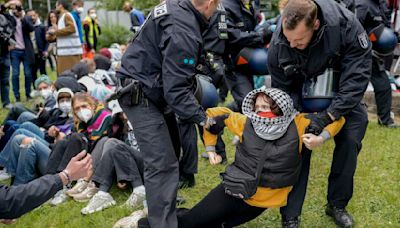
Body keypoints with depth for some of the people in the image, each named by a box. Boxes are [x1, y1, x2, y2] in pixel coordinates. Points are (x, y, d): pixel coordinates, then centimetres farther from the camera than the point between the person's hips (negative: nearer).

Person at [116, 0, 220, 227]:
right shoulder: (183, 34, -27)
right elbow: (176, 91, -27)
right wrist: (203, 119, -21)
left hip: (140, 86, 10)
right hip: (141, 96, -10)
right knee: (163, 165, -10)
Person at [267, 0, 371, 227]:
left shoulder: (346, 24, -36)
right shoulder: (278, 46, -29)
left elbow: (357, 76, -32)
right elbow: (283, 89, -12)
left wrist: (328, 115, -38)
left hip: (342, 92, 0)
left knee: (350, 139, -8)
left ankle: (337, 205, 14)